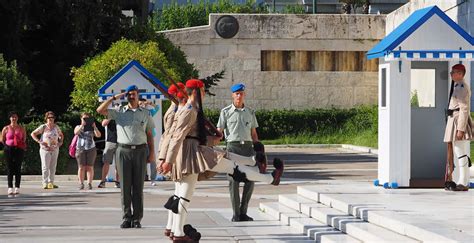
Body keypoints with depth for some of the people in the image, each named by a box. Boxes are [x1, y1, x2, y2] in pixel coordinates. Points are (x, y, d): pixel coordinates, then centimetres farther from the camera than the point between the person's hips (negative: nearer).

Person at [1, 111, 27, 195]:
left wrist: (23, 146, 1)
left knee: (18, 168, -1)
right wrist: (7, 146, 2)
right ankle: (10, 187, 0)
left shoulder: (21, 128, 9)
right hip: (9, 149, 0)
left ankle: (17, 187, 2)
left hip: (19, 150, 0)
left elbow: (24, 139, 15)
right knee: (9, 168, -2)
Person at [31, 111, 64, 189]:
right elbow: (33, 134, -4)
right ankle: (45, 183, -5)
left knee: (53, 167, 7)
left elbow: (61, 135, 26)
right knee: (45, 167, -6)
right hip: (45, 150, -5)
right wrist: (39, 141, -13)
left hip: (55, 150, 5)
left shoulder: (56, 127, 9)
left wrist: (61, 142, 9)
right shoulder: (43, 127, -4)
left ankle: (51, 182, 14)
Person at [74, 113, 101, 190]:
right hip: (80, 148, 0)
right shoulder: (78, 127, 13)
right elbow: (76, 132, -11)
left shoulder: (92, 128, 12)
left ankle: (89, 183, -2)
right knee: (81, 167, -3)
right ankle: (81, 183, 0)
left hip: (91, 148, 0)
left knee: (90, 167, -2)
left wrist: (94, 126, -14)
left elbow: (98, 135, -3)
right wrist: (82, 125, -19)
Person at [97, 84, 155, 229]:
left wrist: (152, 153, 5)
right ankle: (126, 218, 5)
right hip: (123, 151, 0)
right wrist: (114, 98, -2)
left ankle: (137, 218, 4)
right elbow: (100, 110, -2)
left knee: (138, 186, 1)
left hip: (140, 151, 0)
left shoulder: (145, 114, 11)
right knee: (125, 186, 0)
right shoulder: (119, 112, 8)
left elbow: (149, 135, 12)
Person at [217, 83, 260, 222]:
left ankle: (243, 212, 10)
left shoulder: (250, 112, 15)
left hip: (247, 146, 3)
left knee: (250, 180, -1)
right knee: (233, 180, -2)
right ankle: (236, 214, 3)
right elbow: (219, 131, 1)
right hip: (233, 146, -3)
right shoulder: (226, 112, 5)